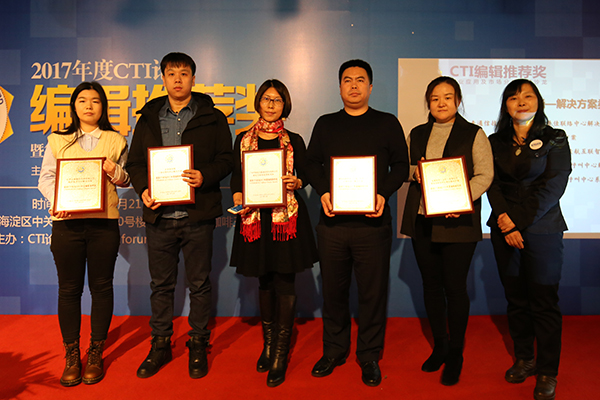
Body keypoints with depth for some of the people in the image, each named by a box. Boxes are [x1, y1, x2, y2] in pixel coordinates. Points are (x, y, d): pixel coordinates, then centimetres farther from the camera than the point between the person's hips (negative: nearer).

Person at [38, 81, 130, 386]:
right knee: (69, 289, 5)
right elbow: (45, 177, 7)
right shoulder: (57, 140, 13)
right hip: (66, 221, 1)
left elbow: (126, 179, 13)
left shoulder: (116, 141, 12)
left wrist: (115, 172, -10)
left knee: (101, 286, 4)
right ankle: (71, 356, 18)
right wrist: (57, 200, -12)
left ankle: (96, 354, 18)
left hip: (104, 221, 0)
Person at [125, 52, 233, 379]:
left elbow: (226, 159, 1)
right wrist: (143, 190, -5)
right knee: (161, 284, 12)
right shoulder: (148, 118, 13)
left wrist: (205, 177, -17)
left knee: (199, 284, 7)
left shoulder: (212, 118, 5)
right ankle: (160, 344, 27)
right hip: (159, 215, 3)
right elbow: (135, 162, 13)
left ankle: (198, 344, 23)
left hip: (197, 215, -2)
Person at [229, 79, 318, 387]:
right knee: (265, 281, 13)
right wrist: (238, 196, -8)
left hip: (287, 215, -2)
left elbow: (305, 176, 10)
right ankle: (268, 343, 29)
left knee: (284, 282, -1)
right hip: (255, 215, 2)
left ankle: (281, 353, 9)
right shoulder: (244, 139, 9)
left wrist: (296, 183, -12)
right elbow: (235, 176, 11)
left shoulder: (294, 141, 6)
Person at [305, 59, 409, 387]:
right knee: (333, 289, 10)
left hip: (372, 221, -1)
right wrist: (323, 192, -7)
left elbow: (401, 165, 4)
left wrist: (383, 194, -12)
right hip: (332, 221, 2)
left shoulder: (387, 124, 9)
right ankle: (334, 350, 28)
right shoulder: (325, 124, 14)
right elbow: (311, 163, 11)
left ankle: (369, 356, 21)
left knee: (373, 291, 4)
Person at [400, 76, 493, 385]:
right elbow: (403, 168, 19)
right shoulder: (417, 134, 14)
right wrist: (415, 171, -4)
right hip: (422, 220, 4)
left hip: (458, 221, -4)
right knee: (431, 283, 11)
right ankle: (439, 345, 28)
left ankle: (456, 352, 19)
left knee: (455, 286, 0)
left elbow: (484, 175, -5)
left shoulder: (474, 134, 2)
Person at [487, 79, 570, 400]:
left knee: (544, 301, 1)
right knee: (515, 298, 10)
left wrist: (519, 223, -13)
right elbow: (492, 184, 2)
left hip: (541, 229, -3)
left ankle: (547, 373, 14)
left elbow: (552, 188, -7)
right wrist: (505, 221, -12)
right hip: (504, 229, 3)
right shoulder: (496, 142, 10)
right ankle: (524, 359, 26)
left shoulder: (554, 139, 2)